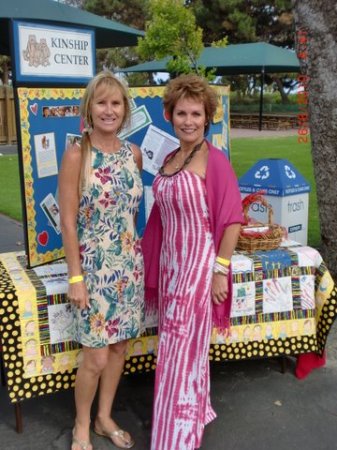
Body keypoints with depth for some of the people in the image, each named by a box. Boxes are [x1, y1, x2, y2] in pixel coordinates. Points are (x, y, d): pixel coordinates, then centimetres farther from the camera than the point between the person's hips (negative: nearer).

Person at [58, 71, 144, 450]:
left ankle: (104, 418, 35)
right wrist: (75, 277, -14)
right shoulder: (76, 155, -12)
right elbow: (67, 221, -12)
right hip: (94, 264, -5)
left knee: (119, 347, 14)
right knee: (96, 357, 1)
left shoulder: (134, 153, 3)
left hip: (129, 263, 5)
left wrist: (138, 256, 13)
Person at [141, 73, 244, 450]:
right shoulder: (168, 160, 8)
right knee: (177, 346, 18)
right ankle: (196, 414, 39)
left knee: (183, 350, 0)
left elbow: (231, 220, -15)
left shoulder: (215, 160, -13)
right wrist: (153, 263, 15)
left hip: (199, 263, -7)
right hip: (170, 262, 7)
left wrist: (221, 270, -15)